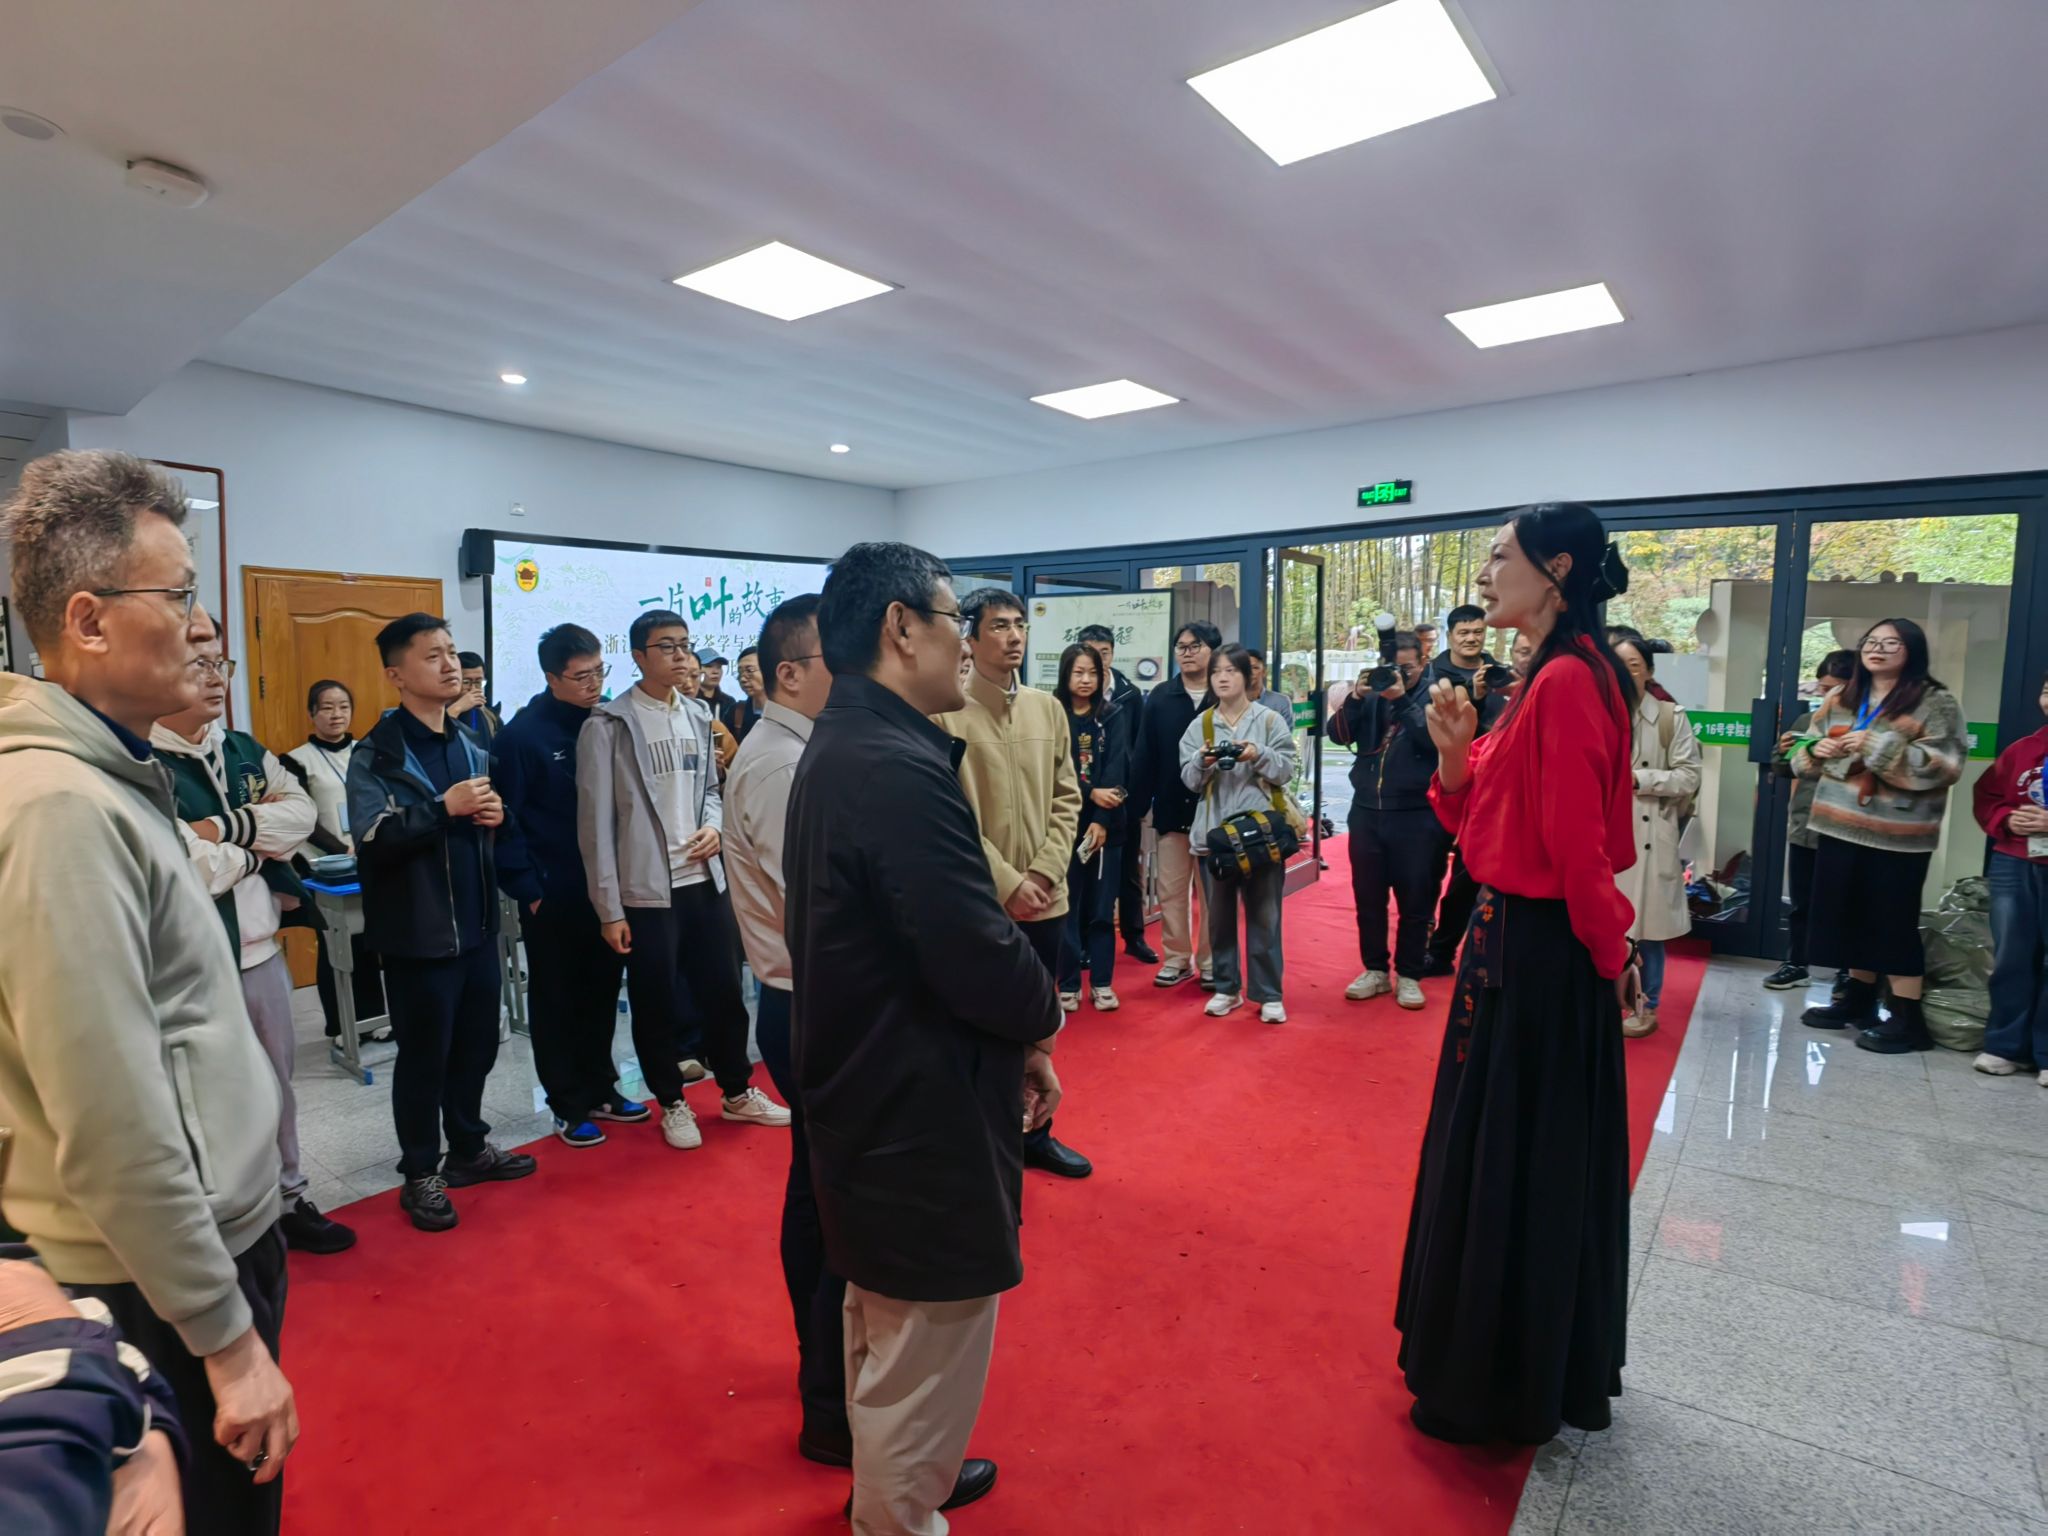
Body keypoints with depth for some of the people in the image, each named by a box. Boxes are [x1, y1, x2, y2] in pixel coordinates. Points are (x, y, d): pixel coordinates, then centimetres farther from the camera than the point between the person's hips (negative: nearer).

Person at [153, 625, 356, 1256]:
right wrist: (260, 844, -7)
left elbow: (301, 813, -4)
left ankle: (289, 1200, 38)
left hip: (263, 950, 7)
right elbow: (194, 871, -24)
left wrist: (224, 829, -17)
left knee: (278, 1084, 21)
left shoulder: (245, 751, 7)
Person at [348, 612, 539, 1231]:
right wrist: (445, 807, -24)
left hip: (478, 924, 6)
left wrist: (495, 816, 0)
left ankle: (470, 1148, 34)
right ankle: (420, 1173, 23)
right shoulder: (378, 754, -10)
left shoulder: (471, 744, 11)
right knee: (423, 1056, 7)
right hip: (419, 932, -6)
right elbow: (371, 839, -22)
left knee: (477, 1046, 16)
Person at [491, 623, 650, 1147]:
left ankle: (601, 1089, 32)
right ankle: (568, 1106, 24)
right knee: (557, 999, 11)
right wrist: (528, 887, -12)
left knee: (602, 991, 16)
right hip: (553, 895, -4)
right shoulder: (523, 735, -13)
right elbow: (504, 819, -12)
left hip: (607, 886, 5)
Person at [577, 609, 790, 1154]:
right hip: (645, 890, -4)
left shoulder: (698, 715, 8)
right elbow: (596, 822, -8)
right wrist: (609, 909, -9)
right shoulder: (607, 725, -8)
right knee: (656, 1005, 9)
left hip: (705, 880, 5)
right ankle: (673, 1103, 29)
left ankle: (738, 1093, 32)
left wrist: (714, 824, -5)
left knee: (723, 991, 14)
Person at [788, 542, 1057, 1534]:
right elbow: (985, 964, -29)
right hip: (921, 1115, -11)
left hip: (869, 1096, 11)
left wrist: (1013, 1037, 5)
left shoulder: (839, 748, 5)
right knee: (922, 1366, 12)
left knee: (883, 1337, 30)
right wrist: (1042, 1017, -7)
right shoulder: (902, 767, -28)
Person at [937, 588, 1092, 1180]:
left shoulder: (1047, 708, 6)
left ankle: (1035, 1133, 36)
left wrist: (1044, 873, -6)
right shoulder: (946, 713, -11)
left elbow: (1067, 798, 6)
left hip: (1046, 899, 5)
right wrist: (1006, 883, -15)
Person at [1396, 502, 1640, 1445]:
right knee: (1520, 1160, 22)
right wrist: (1456, 753, -6)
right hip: (1518, 942, 10)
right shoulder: (1550, 676, 11)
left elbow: (1577, 842, -21)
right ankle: (1553, 1368, 43)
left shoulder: (1567, 680, -21)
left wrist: (1610, 952, -9)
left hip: (1536, 954, -10)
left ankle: (1501, 1391, 27)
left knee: (1510, 1165, 5)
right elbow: (1484, 821, 11)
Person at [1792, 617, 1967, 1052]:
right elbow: (1805, 758, 17)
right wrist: (1816, 750, -5)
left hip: (1898, 834, -6)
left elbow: (1942, 766, -17)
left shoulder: (1935, 703, -6)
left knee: (1894, 922, -1)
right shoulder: (1840, 702, 12)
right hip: (1842, 828, 6)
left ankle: (1908, 1017, 10)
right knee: (1850, 917, 14)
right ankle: (1858, 1000, 29)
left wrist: (1878, 745, -23)